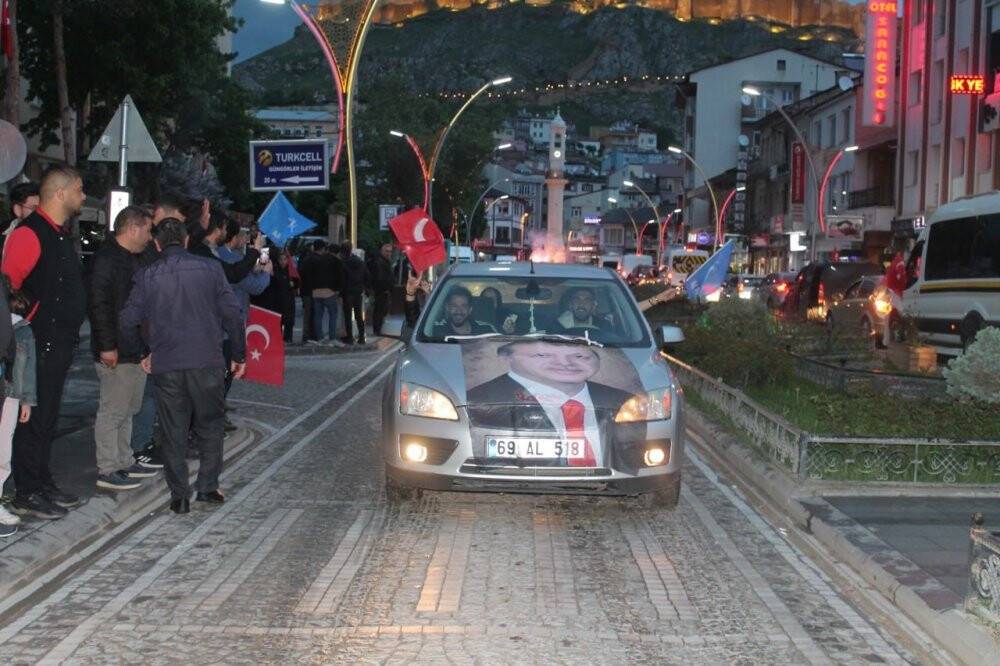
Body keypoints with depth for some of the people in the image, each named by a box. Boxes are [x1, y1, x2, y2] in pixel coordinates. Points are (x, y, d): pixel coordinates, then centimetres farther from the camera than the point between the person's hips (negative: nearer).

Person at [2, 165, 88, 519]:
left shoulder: (61, 235, 15)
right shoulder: (30, 233, -15)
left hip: (60, 343, 9)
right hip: (39, 344, -9)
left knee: (47, 418, 16)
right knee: (34, 419, -3)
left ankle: (43, 485, 25)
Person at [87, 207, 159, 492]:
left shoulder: (136, 259, 16)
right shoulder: (106, 259, -15)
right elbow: (98, 304, -21)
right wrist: (107, 346, -23)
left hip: (137, 349, 10)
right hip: (117, 352, -10)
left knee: (128, 409, 17)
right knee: (113, 411, -4)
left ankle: (124, 462, 27)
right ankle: (107, 471, 1)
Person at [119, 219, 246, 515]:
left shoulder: (146, 276, 3)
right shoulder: (209, 268, 1)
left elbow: (128, 322, 2)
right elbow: (232, 313, 0)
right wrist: (239, 355, 8)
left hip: (165, 366, 1)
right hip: (207, 362, -1)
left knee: (173, 432, 9)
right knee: (209, 426, 14)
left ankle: (179, 495, 10)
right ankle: (208, 486, 12)